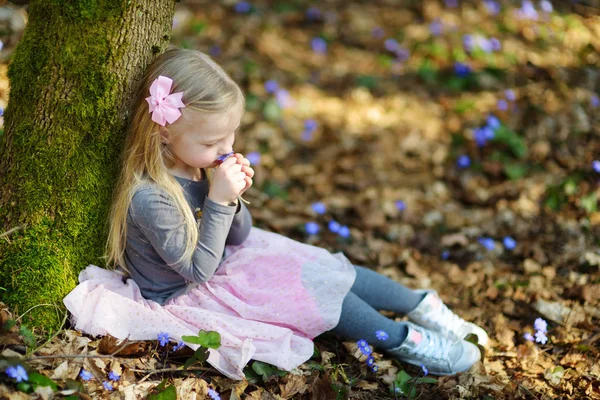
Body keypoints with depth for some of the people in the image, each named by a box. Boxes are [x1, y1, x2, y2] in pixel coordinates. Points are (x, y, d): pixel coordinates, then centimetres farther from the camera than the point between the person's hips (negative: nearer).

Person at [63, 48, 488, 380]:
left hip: (226, 262, 8)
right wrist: (218, 200, -32)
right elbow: (198, 269, -25)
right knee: (316, 290, -14)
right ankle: (405, 341, 0)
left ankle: (422, 306, 14)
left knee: (330, 271, 0)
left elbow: (238, 237, 2)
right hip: (184, 295, -8)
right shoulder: (151, 198, -32)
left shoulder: (203, 165, -8)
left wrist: (234, 200, -21)